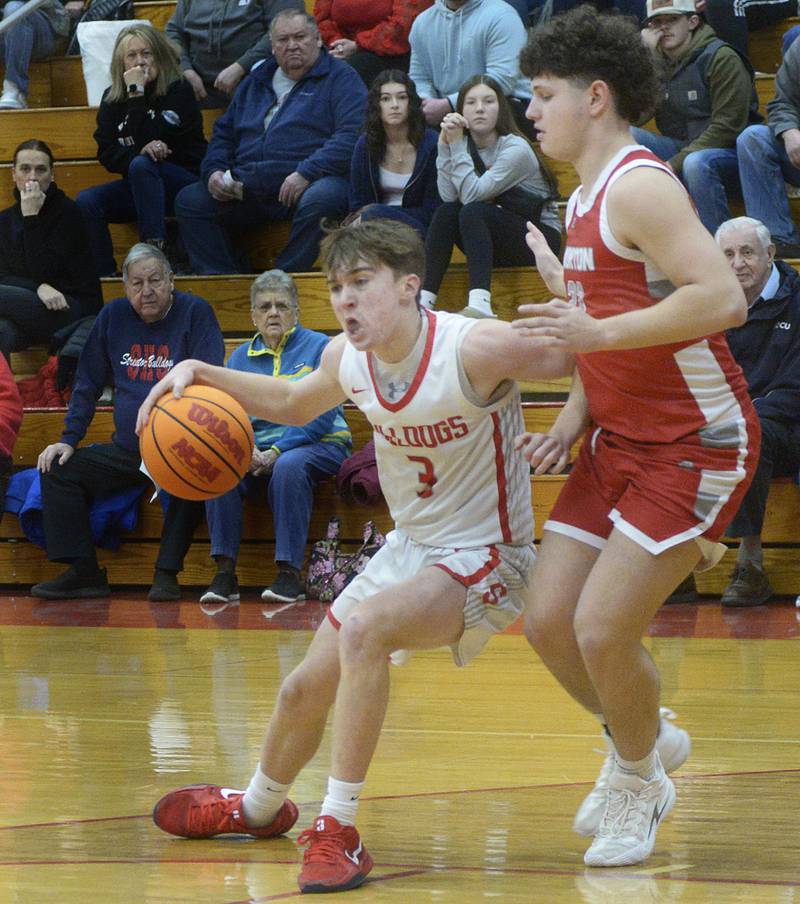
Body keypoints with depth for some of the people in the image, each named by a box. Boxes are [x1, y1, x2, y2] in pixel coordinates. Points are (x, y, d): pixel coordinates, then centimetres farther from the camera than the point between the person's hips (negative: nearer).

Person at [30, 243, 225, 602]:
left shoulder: (195, 313, -5)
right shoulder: (113, 316, 8)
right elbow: (87, 384, 15)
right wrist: (68, 439, 5)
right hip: (126, 450, 5)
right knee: (59, 469, -8)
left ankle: (167, 573, -27)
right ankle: (83, 572, -9)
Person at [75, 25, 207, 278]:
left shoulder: (178, 91, -9)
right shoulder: (112, 99, 6)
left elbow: (153, 137, -20)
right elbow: (106, 154, 0)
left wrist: (137, 94, -19)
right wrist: (141, 151, -19)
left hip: (185, 183, -5)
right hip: (138, 184, 5)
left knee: (142, 165, -35)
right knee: (86, 201, -19)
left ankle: (156, 249, -39)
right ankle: (104, 276, -19)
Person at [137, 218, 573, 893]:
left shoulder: (475, 349, -27)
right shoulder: (346, 358, -6)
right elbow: (295, 403, 18)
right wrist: (201, 374, 5)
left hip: (484, 558, -7)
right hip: (409, 548, 7)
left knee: (364, 627, -33)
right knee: (305, 690, 15)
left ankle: (338, 829, -25)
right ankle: (259, 807, 48)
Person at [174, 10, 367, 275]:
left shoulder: (340, 78, 6)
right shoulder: (256, 82, 25)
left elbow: (352, 134, -9)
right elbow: (224, 132, 30)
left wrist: (306, 173, -20)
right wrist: (214, 171, 8)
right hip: (247, 189, 6)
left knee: (318, 201, -39)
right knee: (189, 201, -13)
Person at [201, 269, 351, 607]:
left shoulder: (319, 347, 1)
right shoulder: (241, 357, 14)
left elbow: (321, 414, -9)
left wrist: (277, 452, -19)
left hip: (318, 446, -4)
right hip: (257, 449, 4)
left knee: (289, 466, -37)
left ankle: (290, 574, -34)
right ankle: (225, 573, -26)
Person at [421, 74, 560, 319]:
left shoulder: (516, 149, -17)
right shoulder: (467, 146, 2)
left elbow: (472, 194, -26)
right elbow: (448, 197, -13)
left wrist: (457, 144, -22)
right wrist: (445, 145, -19)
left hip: (540, 238, -6)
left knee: (473, 212, -29)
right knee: (446, 212, -18)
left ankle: (480, 304, -46)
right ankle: (424, 298, -22)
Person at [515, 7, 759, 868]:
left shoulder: (638, 186, -19)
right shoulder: (585, 199, 12)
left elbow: (721, 298, -30)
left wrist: (597, 332, -29)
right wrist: (569, 424, 8)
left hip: (696, 443, -9)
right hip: (620, 439, 9)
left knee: (602, 628, -12)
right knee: (549, 620, 4)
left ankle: (636, 782, 14)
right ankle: (643, 741, 30)